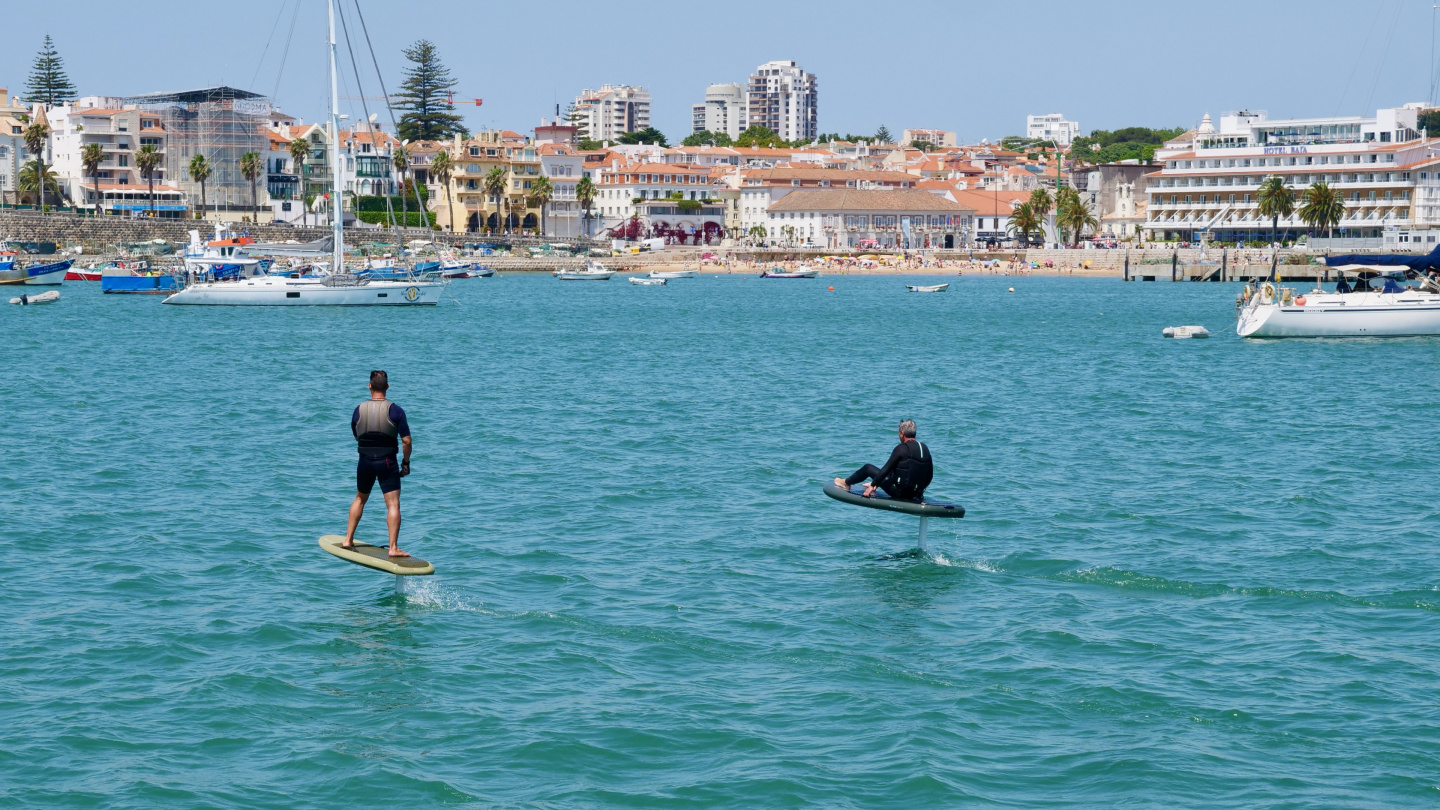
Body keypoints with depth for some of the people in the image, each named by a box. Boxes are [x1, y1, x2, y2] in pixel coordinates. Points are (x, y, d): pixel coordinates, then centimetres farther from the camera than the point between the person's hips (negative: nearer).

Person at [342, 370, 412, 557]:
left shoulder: (359, 410, -1)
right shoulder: (395, 411, -10)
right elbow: (406, 440, -10)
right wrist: (406, 462, 3)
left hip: (365, 461, 3)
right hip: (387, 462, -3)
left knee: (359, 499, 23)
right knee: (393, 505, -3)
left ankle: (348, 540, 27)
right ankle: (393, 548, -10)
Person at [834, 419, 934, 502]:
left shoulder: (902, 448, -16)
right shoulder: (925, 449, 3)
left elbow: (886, 469, -14)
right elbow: (930, 476, 9)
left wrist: (872, 485, -6)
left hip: (899, 492, -6)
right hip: (917, 494, 6)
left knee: (868, 468, 11)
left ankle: (846, 483, 33)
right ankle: (875, 485, 51)